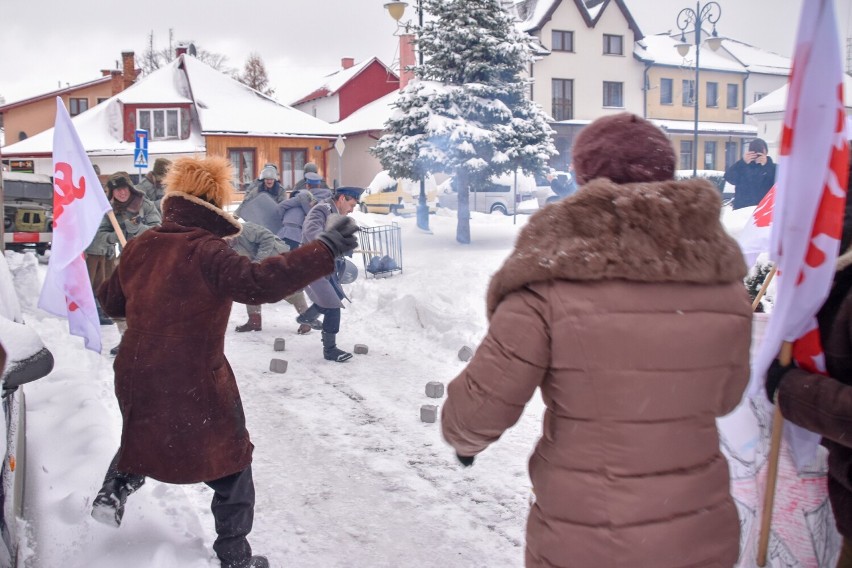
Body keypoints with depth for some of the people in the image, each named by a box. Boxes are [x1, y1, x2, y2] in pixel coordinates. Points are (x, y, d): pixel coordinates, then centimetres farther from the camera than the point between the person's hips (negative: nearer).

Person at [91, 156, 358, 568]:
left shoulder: (140, 247, 2)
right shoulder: (206, 252, -19)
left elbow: (113, 301, 16)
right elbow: (258, 282, -34)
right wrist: (325, 250, -35)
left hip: (138, 378, 6)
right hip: (196, 387, -6)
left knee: (144, 434, 39)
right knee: (231, 466, 12)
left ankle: (115, 488, 20)